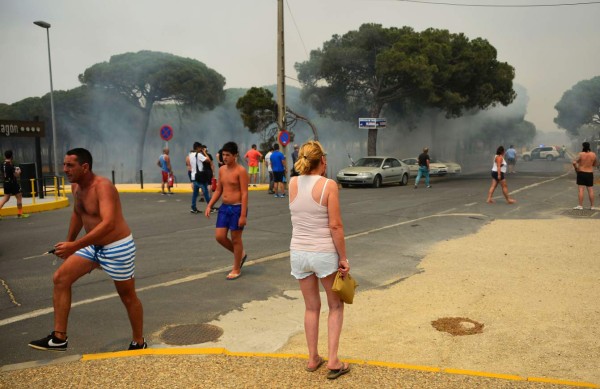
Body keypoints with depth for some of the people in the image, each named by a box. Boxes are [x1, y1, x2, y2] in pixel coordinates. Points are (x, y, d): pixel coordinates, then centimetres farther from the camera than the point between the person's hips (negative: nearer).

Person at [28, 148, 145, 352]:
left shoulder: (103, 186, -26)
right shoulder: (75, 186, 1)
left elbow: (108, 224, -39)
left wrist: (74, 246, -42)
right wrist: (68, 242, 23)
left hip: (117, 248, -8)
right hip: (93, 246, 8)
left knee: (127, 296, 6)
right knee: (60, 278, 1)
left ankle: (139, 343, 26)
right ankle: (59, 338, 10)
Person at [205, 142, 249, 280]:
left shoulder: (241, 171, -14)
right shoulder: (222, 169, 8)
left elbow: (244, 194, -16)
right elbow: (218, 190, 15)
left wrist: (243, 215, -20)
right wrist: (209, 206, 4)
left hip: (237, 208, -7)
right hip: (224, 207, 7)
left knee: (236, 239, 3)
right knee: (219, 237, 6)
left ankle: (236, 270, 20)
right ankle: (240, 254, 30)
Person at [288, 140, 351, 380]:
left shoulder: (292, 184, -1)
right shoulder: (329, 185, -13)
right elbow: (335, 226, -15)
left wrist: (318, 175, 13)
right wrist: (343, 258, -8)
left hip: (298, 253, 4)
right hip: (325, 253, -4)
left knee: (311, 307, 20)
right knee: (336, 306, 17)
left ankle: (313, 358, 28)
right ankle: (333, 361, 15)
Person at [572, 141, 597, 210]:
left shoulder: (581, 154, -12)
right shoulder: (593, 154, -2)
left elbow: (574, 162, -21)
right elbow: (596, 164, 11)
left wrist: (576, 168, -4)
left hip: (581, 173, -3)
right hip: (590, 174, 3)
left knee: (581, 190, -3)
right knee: (590, 190, 8)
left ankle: (580, 206, -5)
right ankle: (592, 206, 14)